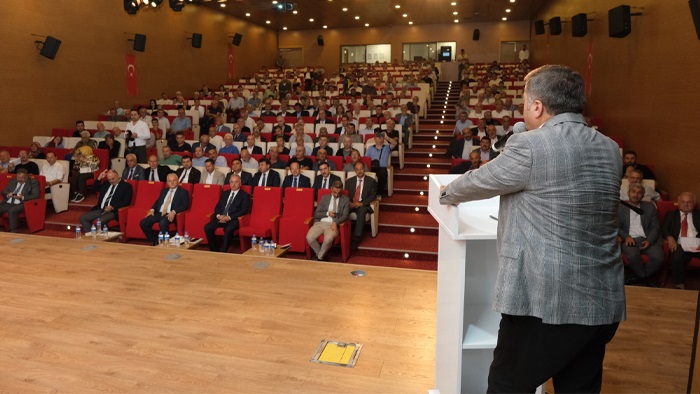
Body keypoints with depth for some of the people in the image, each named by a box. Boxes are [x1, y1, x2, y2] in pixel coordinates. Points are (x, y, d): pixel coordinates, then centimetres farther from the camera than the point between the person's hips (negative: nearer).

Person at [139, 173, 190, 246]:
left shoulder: (183, 192, 6)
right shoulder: (164, 191, 24)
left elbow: (185, 205, -4)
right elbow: (157, 201, 24)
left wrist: (174, 212, -19)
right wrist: (152, 209, 2)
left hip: (170, 215, -6)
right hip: (159, 213, 6)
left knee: (162, 223, -38)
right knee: (143, 223, -15)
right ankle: (154, 241, 0)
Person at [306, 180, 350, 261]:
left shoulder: (346, 200, 10)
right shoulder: (324, 198, 16)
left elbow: (345, 215, -1)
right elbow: (316, 214, 11)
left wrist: (335, 223, -20)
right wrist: (327, 213, -7)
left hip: (333, 225, -2)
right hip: (320, 223, 3)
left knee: (328, 239, -36)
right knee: (309, 237, -27)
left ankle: (320, 257, -9)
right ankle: (320, 254, 1)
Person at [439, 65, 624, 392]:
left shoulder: (529, 146, -15)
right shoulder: (610, 150, 7)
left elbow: (479, 183, -2)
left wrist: (446, 194, 18)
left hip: (543, 300, -7)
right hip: (601, 302, 7)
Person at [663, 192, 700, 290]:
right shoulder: (671, 215, 25)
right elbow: (664, 229, 11)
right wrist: (670, 237, -12)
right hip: (680, 245, -1)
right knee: (676, 258, -35)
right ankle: (680, 285, -24)